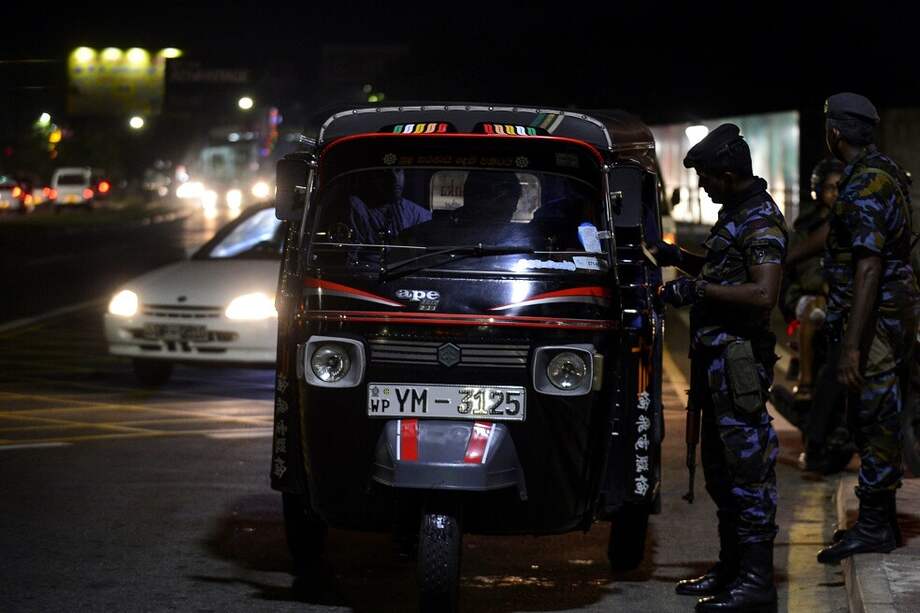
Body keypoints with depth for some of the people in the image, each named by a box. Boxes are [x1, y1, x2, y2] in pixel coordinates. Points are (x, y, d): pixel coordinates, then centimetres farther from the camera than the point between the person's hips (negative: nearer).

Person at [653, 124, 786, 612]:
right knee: (719, 467, 16)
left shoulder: (761, 222, -16)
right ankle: (731, 567, 25)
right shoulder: (735, 213, 16)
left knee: (747, 466, -9)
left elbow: (763, 294, -26)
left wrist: (698, 289, -22)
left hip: (740, 358, -11)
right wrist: (681, 260, 17)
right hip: (717, 354, 11)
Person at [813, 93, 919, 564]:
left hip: (875, 320, -10)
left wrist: (851, 344, -28)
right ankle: (880, 520, 23)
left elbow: (868, 267, -25)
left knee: (874, 421, -6)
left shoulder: (865, 186, -19)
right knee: (874, 419, 16)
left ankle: (874, 527, -3)